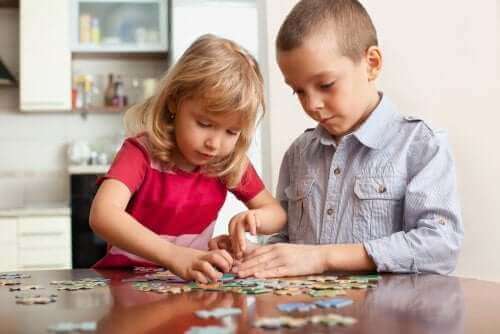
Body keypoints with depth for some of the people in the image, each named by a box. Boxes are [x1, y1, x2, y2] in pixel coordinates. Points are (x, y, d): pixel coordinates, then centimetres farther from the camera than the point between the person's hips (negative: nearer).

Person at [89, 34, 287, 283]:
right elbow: (102, 215, -34)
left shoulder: (231, 162, -4)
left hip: (191, 283, 4)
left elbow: (277, 213, 6)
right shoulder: (141, 152, -17)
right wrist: (176, 257, -45)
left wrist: (254, 219, -18)